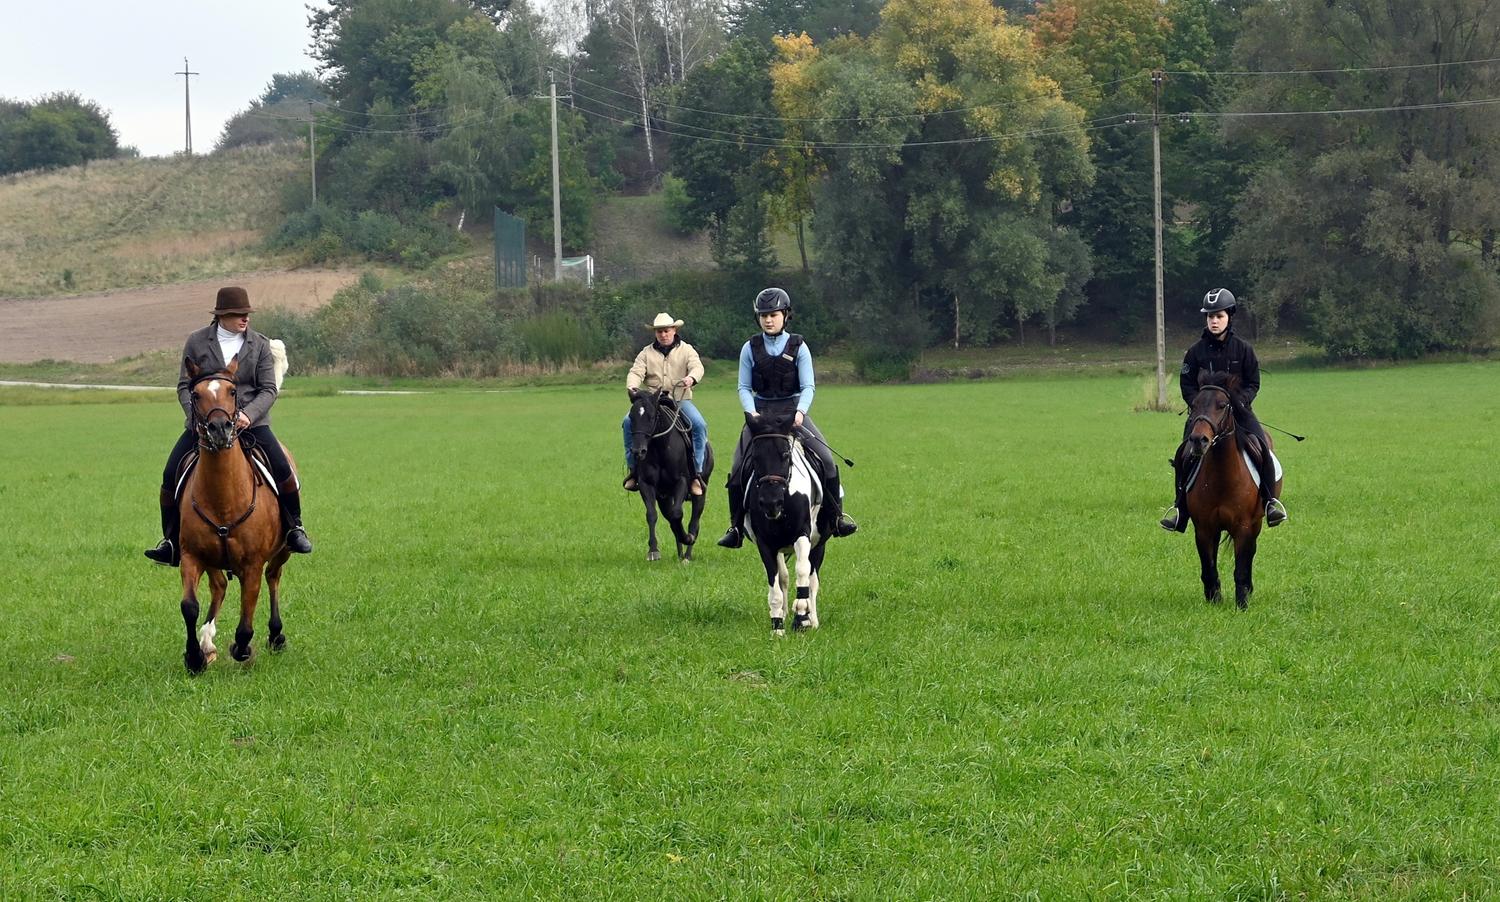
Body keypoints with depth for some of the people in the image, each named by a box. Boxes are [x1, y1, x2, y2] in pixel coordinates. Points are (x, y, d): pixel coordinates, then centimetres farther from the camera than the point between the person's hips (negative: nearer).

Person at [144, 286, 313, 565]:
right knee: (171, 475, -11)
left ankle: (294, 528, 5)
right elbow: (184, 387, 3)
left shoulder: (260, 344, 3)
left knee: (283, 471, -18)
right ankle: (171, 542, 3)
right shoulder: (196, 342, 3)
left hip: (249, 422, -1)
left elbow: (268, 390, 0)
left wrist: (248, 414, -18)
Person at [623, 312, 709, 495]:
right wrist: (632, 387, -26)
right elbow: (636, 372, -2)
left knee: (699, 425, -28)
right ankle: (633, 469, -15)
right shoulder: (646, 353, 11)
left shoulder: (686, 350, 7)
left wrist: (691, 378, -35)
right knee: (629, 422, -23)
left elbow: (697, 367, -10)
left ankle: (697, 473, -23)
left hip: (681, 401, -1)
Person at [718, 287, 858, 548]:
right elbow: (744, 387, 1)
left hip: (793, 411, -1)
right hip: (760, 411, 1)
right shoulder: (750, 349, 2)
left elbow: (808, 386, -5)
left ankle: (836, 516, -1)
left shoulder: (798, 347, -1)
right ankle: (736, 528, 2)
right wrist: (751, 412, -17)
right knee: (738, 470, -9)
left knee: (826, 459, -15)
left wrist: (800, 412, -23)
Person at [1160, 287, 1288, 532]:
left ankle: (1271, 500, -15)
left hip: (1238, 409, -1)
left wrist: (1240, 400, -14)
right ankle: (1180, 505, -6)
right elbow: (1186, 385, 6)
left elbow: (1253, 383, 5)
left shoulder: (1242, 349, 4)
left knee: (1261, 446, -23)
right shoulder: (1196, 351, 5)